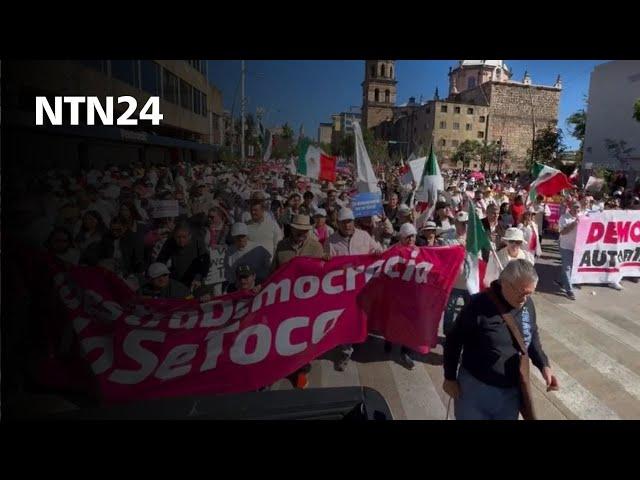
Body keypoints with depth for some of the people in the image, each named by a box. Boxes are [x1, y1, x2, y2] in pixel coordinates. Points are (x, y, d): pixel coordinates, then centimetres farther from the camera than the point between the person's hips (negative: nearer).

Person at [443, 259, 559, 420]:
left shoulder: (528, 305, -6)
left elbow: (532, 337, 12)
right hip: (475, 388, -5)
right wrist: (450, 378, -7)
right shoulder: (479, 305, -23)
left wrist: (543, 365, -3)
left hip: (512, 390, 5)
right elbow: (454, 341, -13)